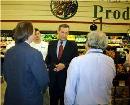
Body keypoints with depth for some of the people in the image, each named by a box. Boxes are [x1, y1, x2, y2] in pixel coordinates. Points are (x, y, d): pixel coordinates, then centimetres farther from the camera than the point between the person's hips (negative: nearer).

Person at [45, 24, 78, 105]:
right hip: (53, 76, 3)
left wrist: (64, 65, -17)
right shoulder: (51, 44, 7)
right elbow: (48, 59, 10)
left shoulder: (73, 45, -1)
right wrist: (52, 66, -8)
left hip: (66, 76, -2)